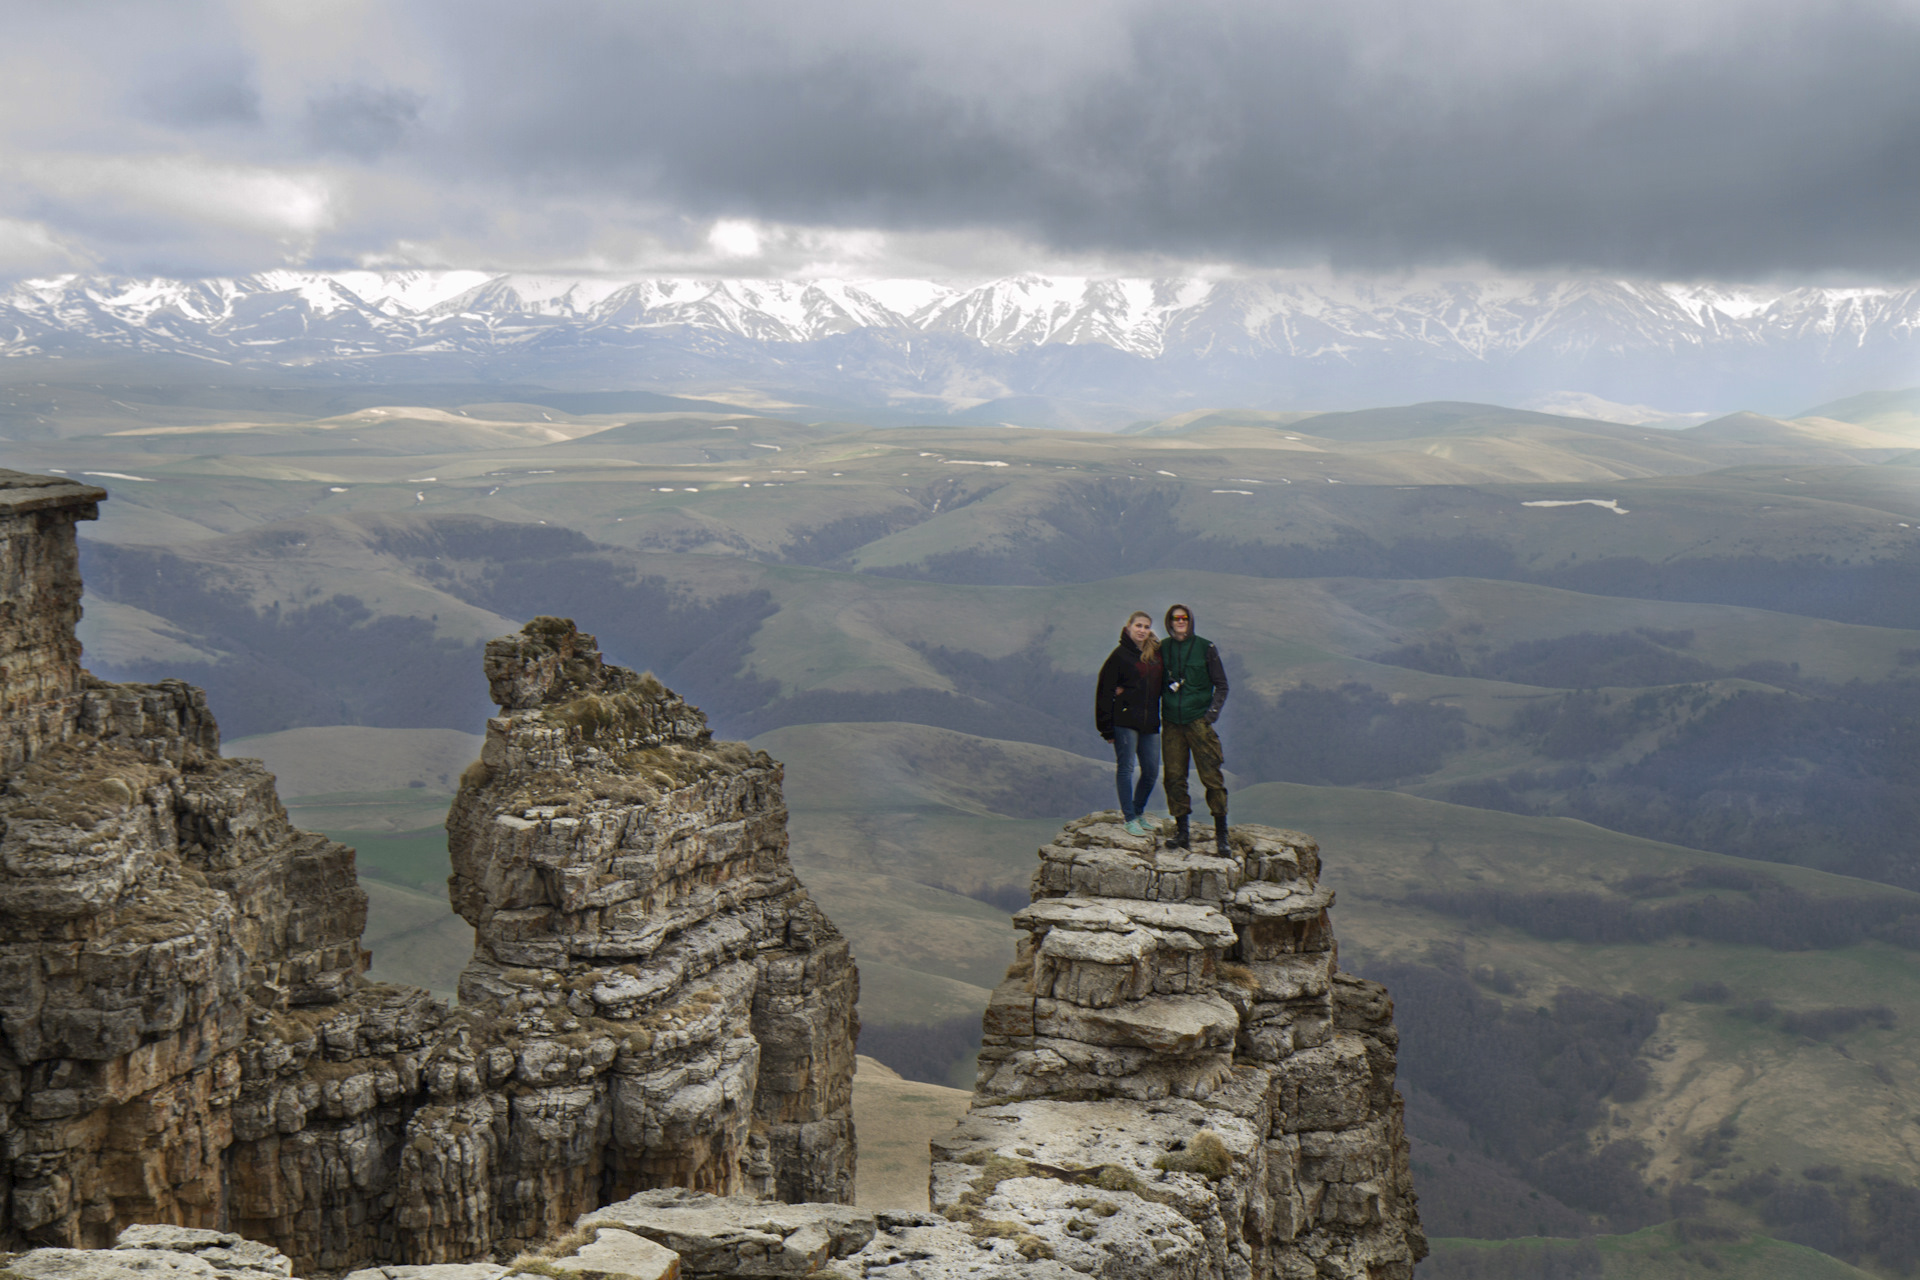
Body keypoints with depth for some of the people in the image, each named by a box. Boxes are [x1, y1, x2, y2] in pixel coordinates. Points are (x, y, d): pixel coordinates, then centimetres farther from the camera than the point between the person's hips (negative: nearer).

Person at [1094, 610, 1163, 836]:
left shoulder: (1157, 653, 10)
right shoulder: (1120, 655, -5)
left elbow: (1161, 685, 18)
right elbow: (1104, 691, -5)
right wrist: (1106, 727, -9)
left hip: (1150, 724, 5)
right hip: (1125, 722, -5)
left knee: (1151, 771, 8)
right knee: (1126, 768, -1)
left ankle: (1138, 811, 26)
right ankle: (1130, 818, 5)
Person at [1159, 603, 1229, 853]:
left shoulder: (1205, 648, 2)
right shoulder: (1162, 648, 10)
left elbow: (1221, 685, 5)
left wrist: (1213, 710, -8)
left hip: (1199, 720, -3)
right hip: (1172, 722, 3)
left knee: (1211, 776, -7)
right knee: (1174, 777, 1)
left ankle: (1221, 833, -1)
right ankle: (1182, 832, 9)